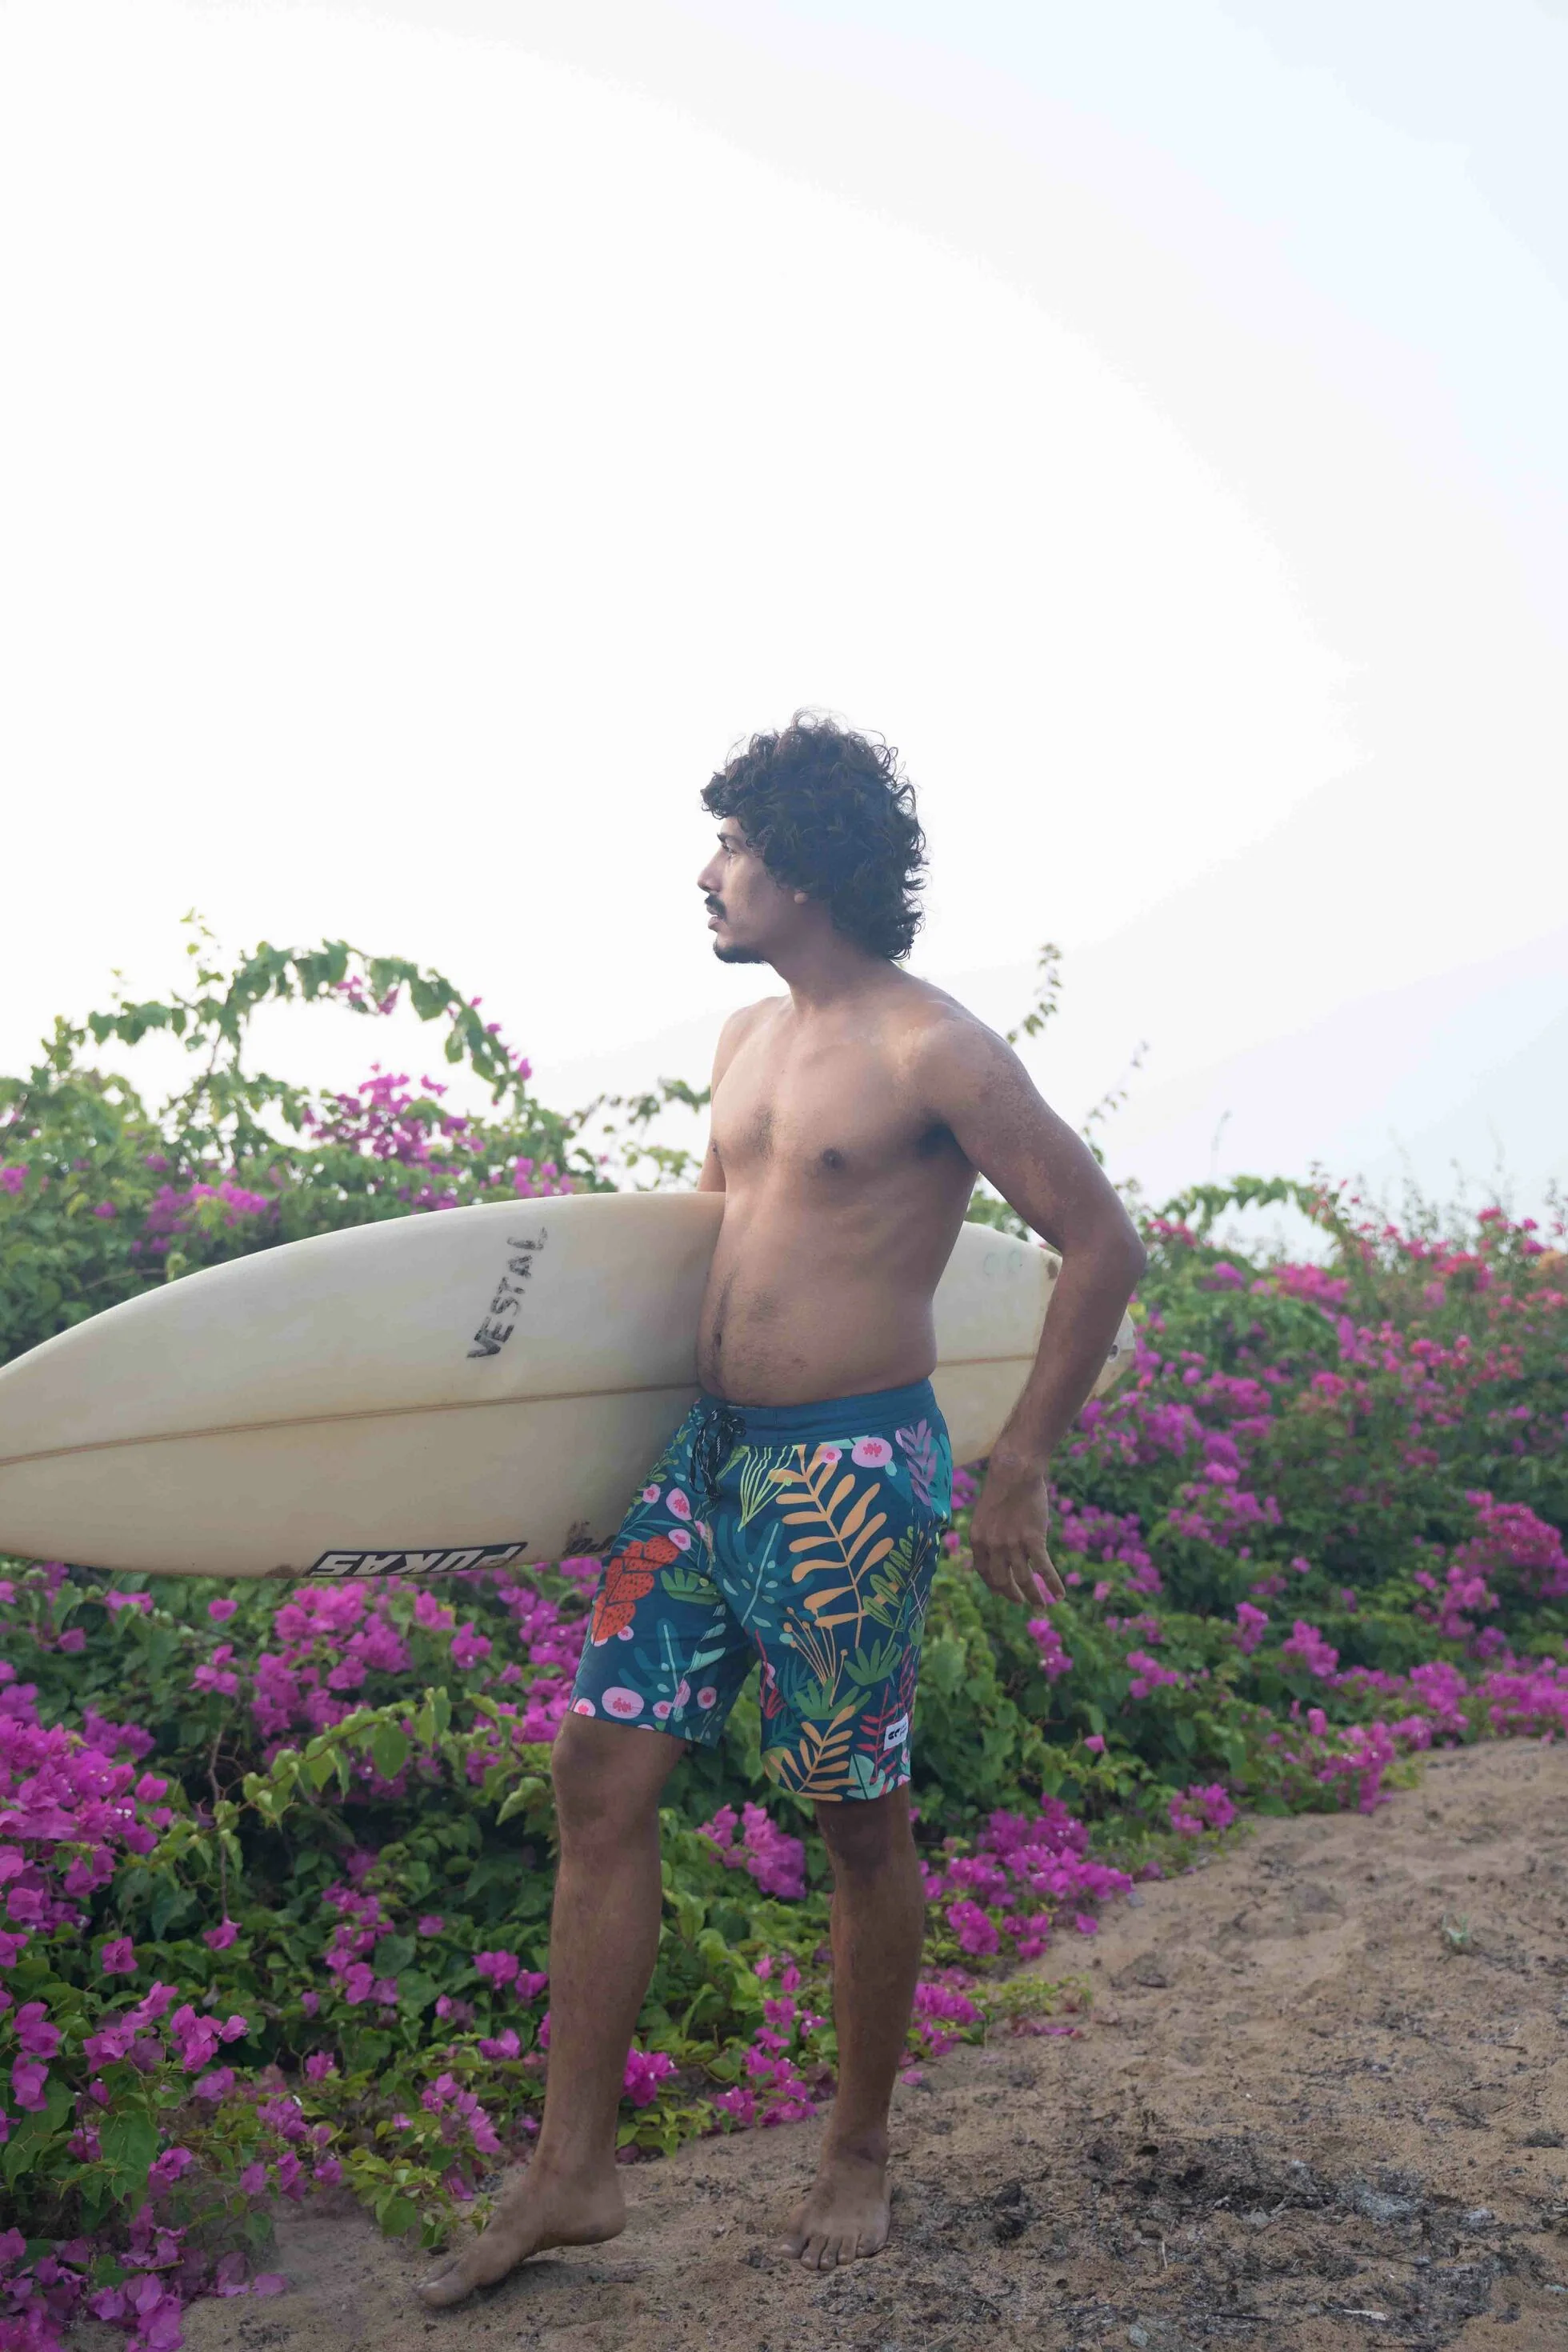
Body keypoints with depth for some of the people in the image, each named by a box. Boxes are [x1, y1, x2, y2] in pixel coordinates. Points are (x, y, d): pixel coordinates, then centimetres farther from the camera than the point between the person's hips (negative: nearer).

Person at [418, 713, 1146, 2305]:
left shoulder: (932, 1054, -12)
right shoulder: (746, 1041, 12)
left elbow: (1101, 1245, -11)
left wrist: (1018, 1468, -10)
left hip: (848, 1477, -8)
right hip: (707, 1456, 8)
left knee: (858, 1821, 7)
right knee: (600, 1777, 4)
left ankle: (858, 2157, 27)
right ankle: (572, 2170, 14)